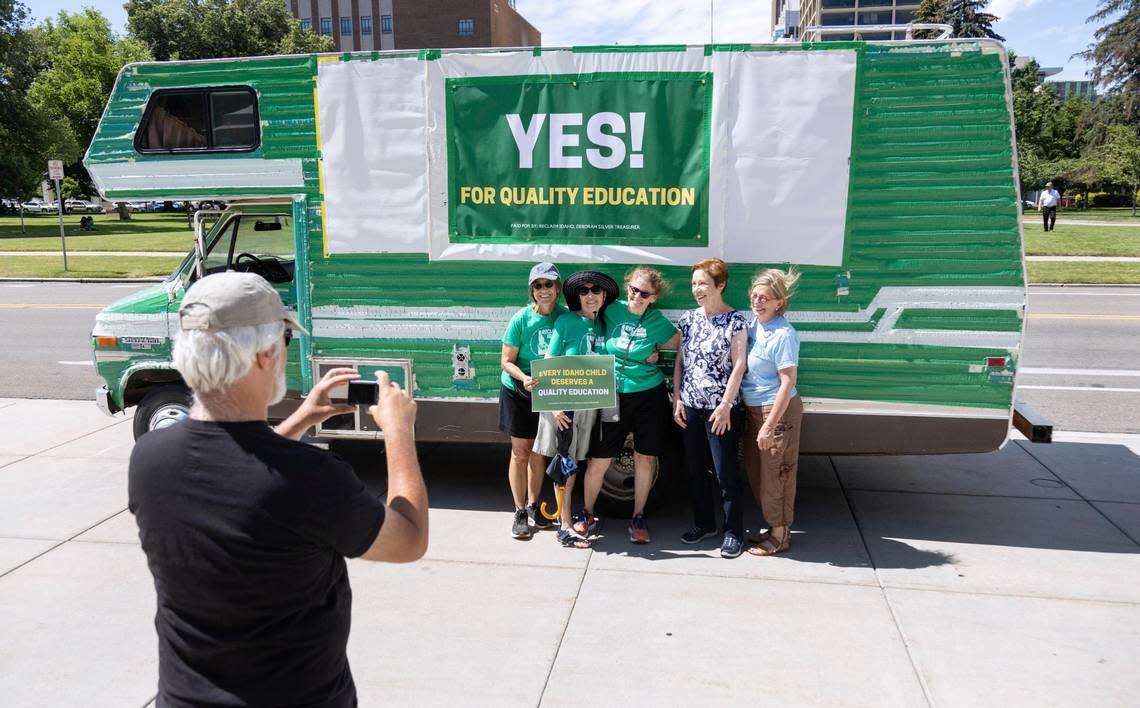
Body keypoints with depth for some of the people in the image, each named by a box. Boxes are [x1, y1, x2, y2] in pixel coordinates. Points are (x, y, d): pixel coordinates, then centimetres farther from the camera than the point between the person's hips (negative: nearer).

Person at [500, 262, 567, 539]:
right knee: (520, 452, 3)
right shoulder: (521, 319, -15)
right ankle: (519, 512, 15)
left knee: (538, 452, 12)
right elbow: (507, 361, -11)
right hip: (517, 391, -2)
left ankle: (532, 506, 29)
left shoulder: (564, 317, -9)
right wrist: (524, 378, -29)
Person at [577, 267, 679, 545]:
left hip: (649, 396, 0)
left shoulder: (658, 321, -2)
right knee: (598, 460, 1)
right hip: (612, 396, 0)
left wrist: (656, 349, -4)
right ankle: (587, 514, 23)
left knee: (645, 459, 8)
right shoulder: (612, 311, -3)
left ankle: (638, 518, 26)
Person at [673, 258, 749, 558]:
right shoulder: (688, 319, 7)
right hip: (690, 407, 5)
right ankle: (703, 523, 29)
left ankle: (734, 531, 14)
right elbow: (680, 361, 11)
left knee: (726, 471, 1)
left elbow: (738, 365, -11)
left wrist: (726, 404, -15)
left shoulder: (735, 320, -8)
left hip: (721, 409, -5)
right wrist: (677, 399, 5)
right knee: (695, 468, 13)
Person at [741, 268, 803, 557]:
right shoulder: (753, 322, 4)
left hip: (778, 411, -8)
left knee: (774, 474, 3)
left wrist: (769, 426, -21)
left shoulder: (783, 335, -19)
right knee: (755, 471, 16)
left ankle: (779, 536, 18)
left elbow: (788, 383, -20)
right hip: (754, 410, 8)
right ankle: (777, 526, 32)